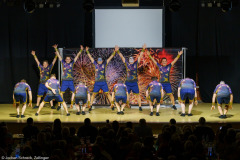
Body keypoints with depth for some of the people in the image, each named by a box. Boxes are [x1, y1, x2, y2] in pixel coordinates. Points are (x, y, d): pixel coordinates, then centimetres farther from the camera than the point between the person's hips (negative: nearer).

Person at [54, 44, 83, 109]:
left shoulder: (72, 63, 7)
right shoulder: (63, 62, 6)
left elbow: (77, 56, 5)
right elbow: (58, 55, 5)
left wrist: (81, 50, 1)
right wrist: (56, 49, 0)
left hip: (71, 80, 1)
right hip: (64, 81, 0)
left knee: (73, 92, 0)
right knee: (61, 92, -4)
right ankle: (59, 105, 0)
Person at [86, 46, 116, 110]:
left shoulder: (104, 64, 6)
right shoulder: (95, 64, 9)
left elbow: (110, 57, 3)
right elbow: (90, 57, 15)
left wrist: (115, 51, -4)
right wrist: (87, 51, 14)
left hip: (103, 82, -1)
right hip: (97, 82, 1)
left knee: (107, 93, -3)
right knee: (94, 94, 4)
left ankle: (112, 104, -2)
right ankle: (90, 105, 10)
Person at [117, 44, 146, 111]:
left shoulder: (136, 63, 6)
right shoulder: (127, 64, 6)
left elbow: (140, 56, 1)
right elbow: (122, 57, 2)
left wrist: (143, 50, -8)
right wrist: (118, 51, -6)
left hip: (134, 82, -1)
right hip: (128, 82, 1)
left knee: (138, 94, -1)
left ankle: (140, 106, 4)